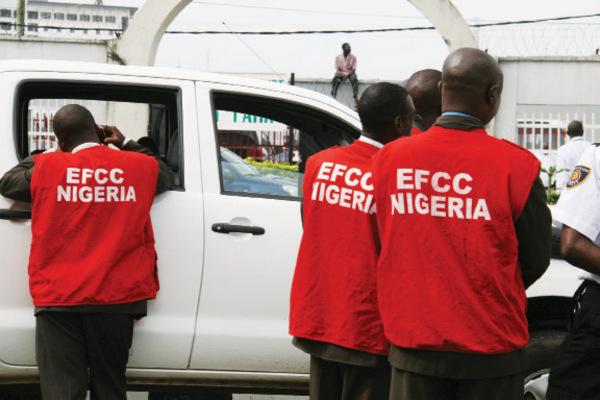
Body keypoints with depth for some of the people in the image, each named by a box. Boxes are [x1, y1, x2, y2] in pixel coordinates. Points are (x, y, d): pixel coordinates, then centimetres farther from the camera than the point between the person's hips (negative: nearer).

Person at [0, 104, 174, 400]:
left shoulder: (46, 167, -1)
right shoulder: (141, 166, 3)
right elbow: (167, 177, 26)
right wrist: (126, 145, 30)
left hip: (58, 300, -1)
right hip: (116, 297, 2)